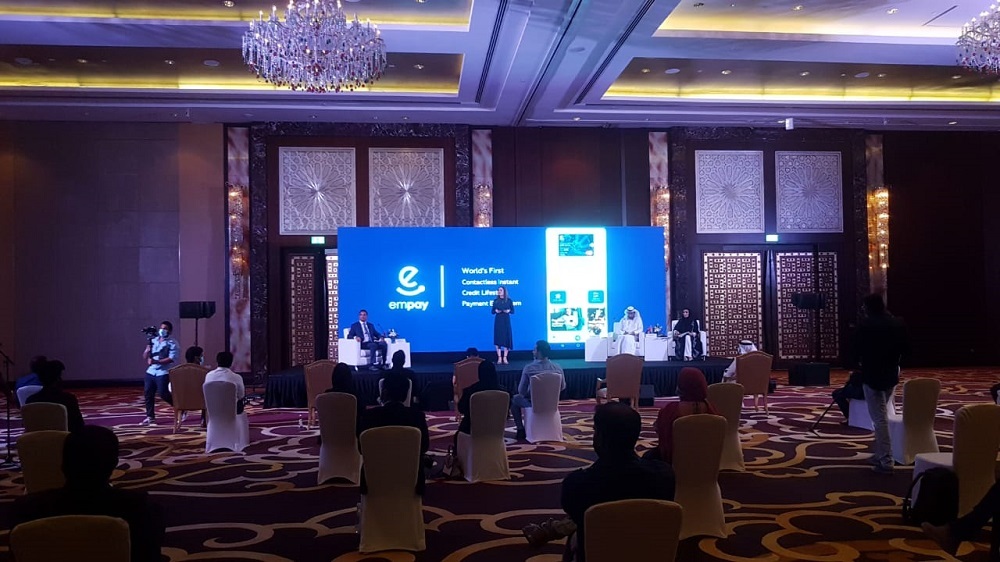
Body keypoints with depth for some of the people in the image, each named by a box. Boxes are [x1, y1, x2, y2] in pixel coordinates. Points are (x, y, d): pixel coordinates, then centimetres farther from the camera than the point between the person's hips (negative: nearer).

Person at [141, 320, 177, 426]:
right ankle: (150, 417, 15)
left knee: (163, 394, -9)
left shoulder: (172, 343, -5)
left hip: (163, 373, -6)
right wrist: (147, 350, -11)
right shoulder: (153, 341, 13)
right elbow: (145, 357, 12)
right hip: (150, 372, 6)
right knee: (148, 393, 5)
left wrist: (156, 361, -24)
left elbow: (172, 358, -18)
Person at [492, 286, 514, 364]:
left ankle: (505, 358, 4)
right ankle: (499, 358, 3)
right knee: (498, 338, -3)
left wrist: (508, 311, -16)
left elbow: (512, 311, 4)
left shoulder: (509, 300, 2)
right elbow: (492, 312, 7)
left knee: (506, 338, -3)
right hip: (498, 321, 1)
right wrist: (496, 311, -13)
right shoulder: (495, 301, 5)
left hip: (506, 321, -1)